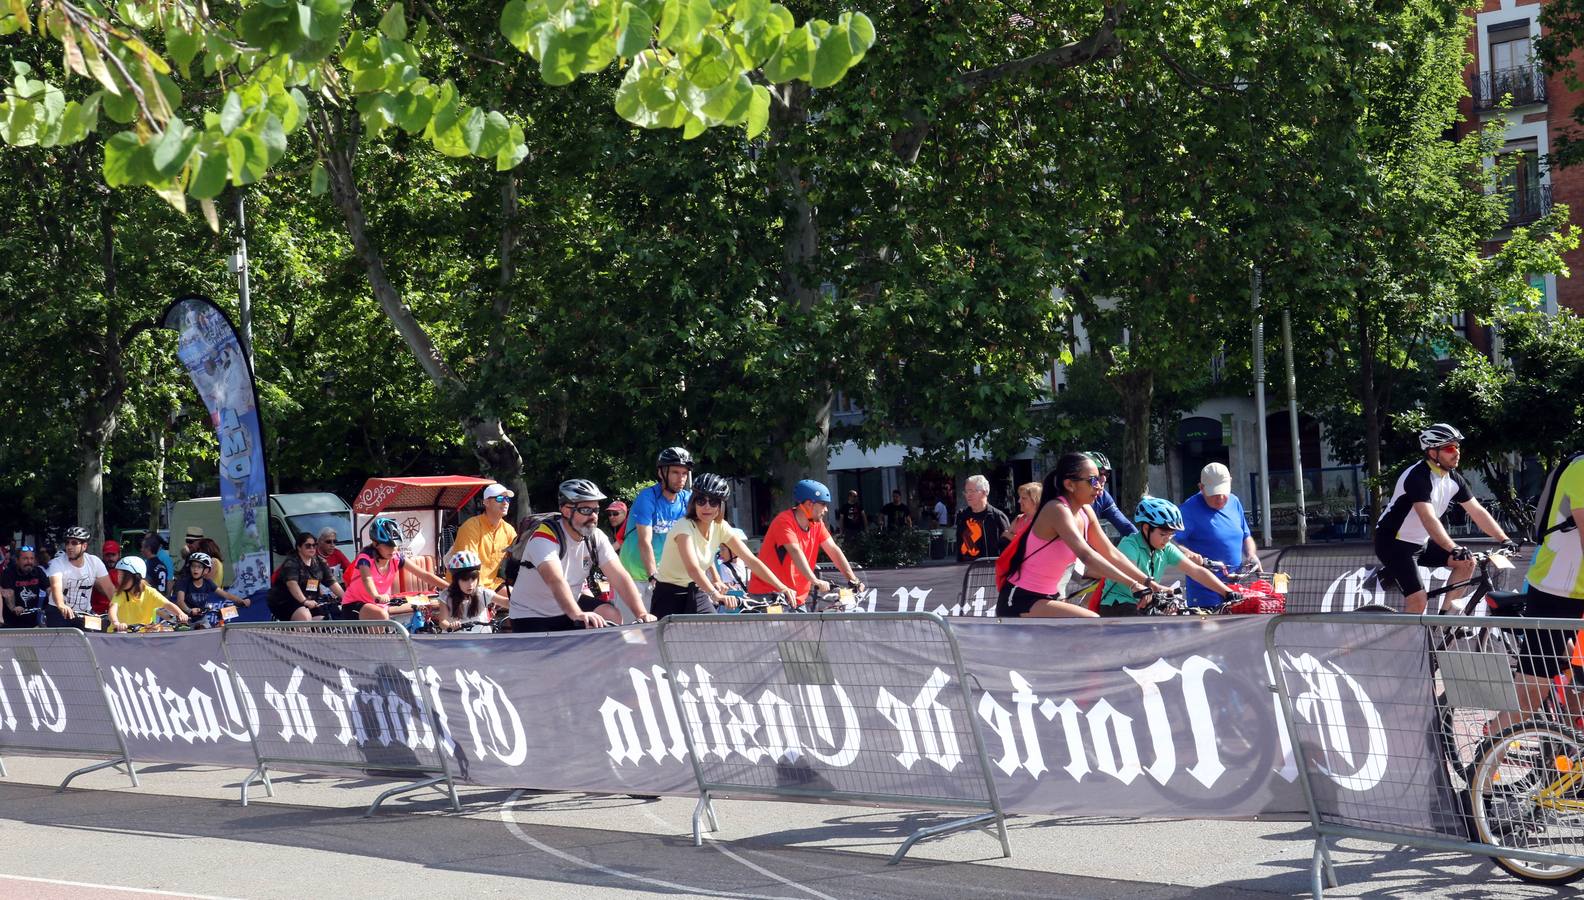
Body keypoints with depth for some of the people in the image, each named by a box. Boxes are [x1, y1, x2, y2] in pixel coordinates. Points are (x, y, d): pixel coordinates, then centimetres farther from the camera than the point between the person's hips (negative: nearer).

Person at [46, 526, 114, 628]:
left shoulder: (95, 562, -4)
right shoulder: (57, 563, -14)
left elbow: (109, 589, -5)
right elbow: (56, 586, -33)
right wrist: (61, 606, -54)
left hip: (85, 613, 3)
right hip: (58, 614, -3)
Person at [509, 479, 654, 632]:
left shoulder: (596, 538, -8)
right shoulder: (545, 537, -26)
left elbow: (619, 576, -15)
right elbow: (556, 581, -41)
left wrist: (641, 614, -30)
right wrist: (578, 615, -57)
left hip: (570, 606, 5)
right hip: (532, 616, -5)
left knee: (610, 615, -17)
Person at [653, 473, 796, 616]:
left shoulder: (721, 528, -6)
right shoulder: (684, 527, -23)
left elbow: (751, 560, -10)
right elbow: (692, 568, -39)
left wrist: (782, 588, -21)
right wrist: (716, 595, -54)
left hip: (695, 592, 5)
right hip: (670, 595, -5)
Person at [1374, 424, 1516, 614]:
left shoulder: (1453, 479, 0)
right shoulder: (1418, 477, -26)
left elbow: (1477, 512, 3)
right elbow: (1429, 520, -37)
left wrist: (1505, 540, -8)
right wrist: (1454, 549, -47)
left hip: (1421, 542, 9)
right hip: (1394, 543, -9)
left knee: (1467, 562, -3)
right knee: (1418, 599, -20)